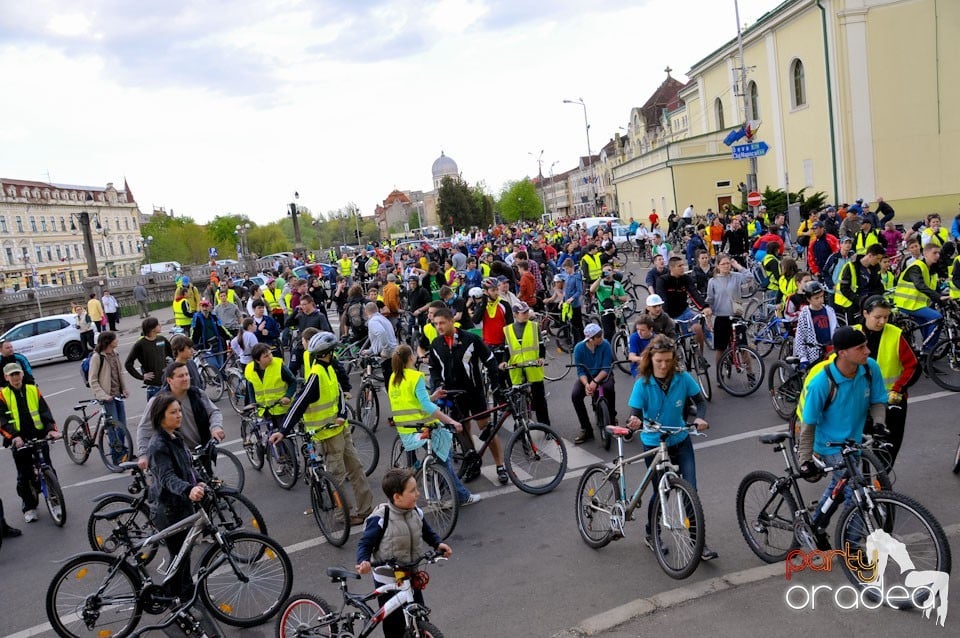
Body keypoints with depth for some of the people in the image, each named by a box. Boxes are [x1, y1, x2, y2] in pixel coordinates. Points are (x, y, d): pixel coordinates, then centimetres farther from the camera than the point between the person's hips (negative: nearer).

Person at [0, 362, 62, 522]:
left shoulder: (33, 390, 7)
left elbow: (45, 411, 2)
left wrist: (52, 429, -13)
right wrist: (13, 436, -22)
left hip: (39, 436, 1)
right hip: (19, 440, -1)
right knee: (24, 475, 4)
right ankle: (29, 507, 17)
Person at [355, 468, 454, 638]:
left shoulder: (416, 513, -7)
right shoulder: (380, 519, -25)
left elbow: (427, 532, 11)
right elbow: (365, 544, -16)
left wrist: (438, 543, -6)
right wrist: (364, 561, -35)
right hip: (387, 580, -5)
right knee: (395, 624, 7)